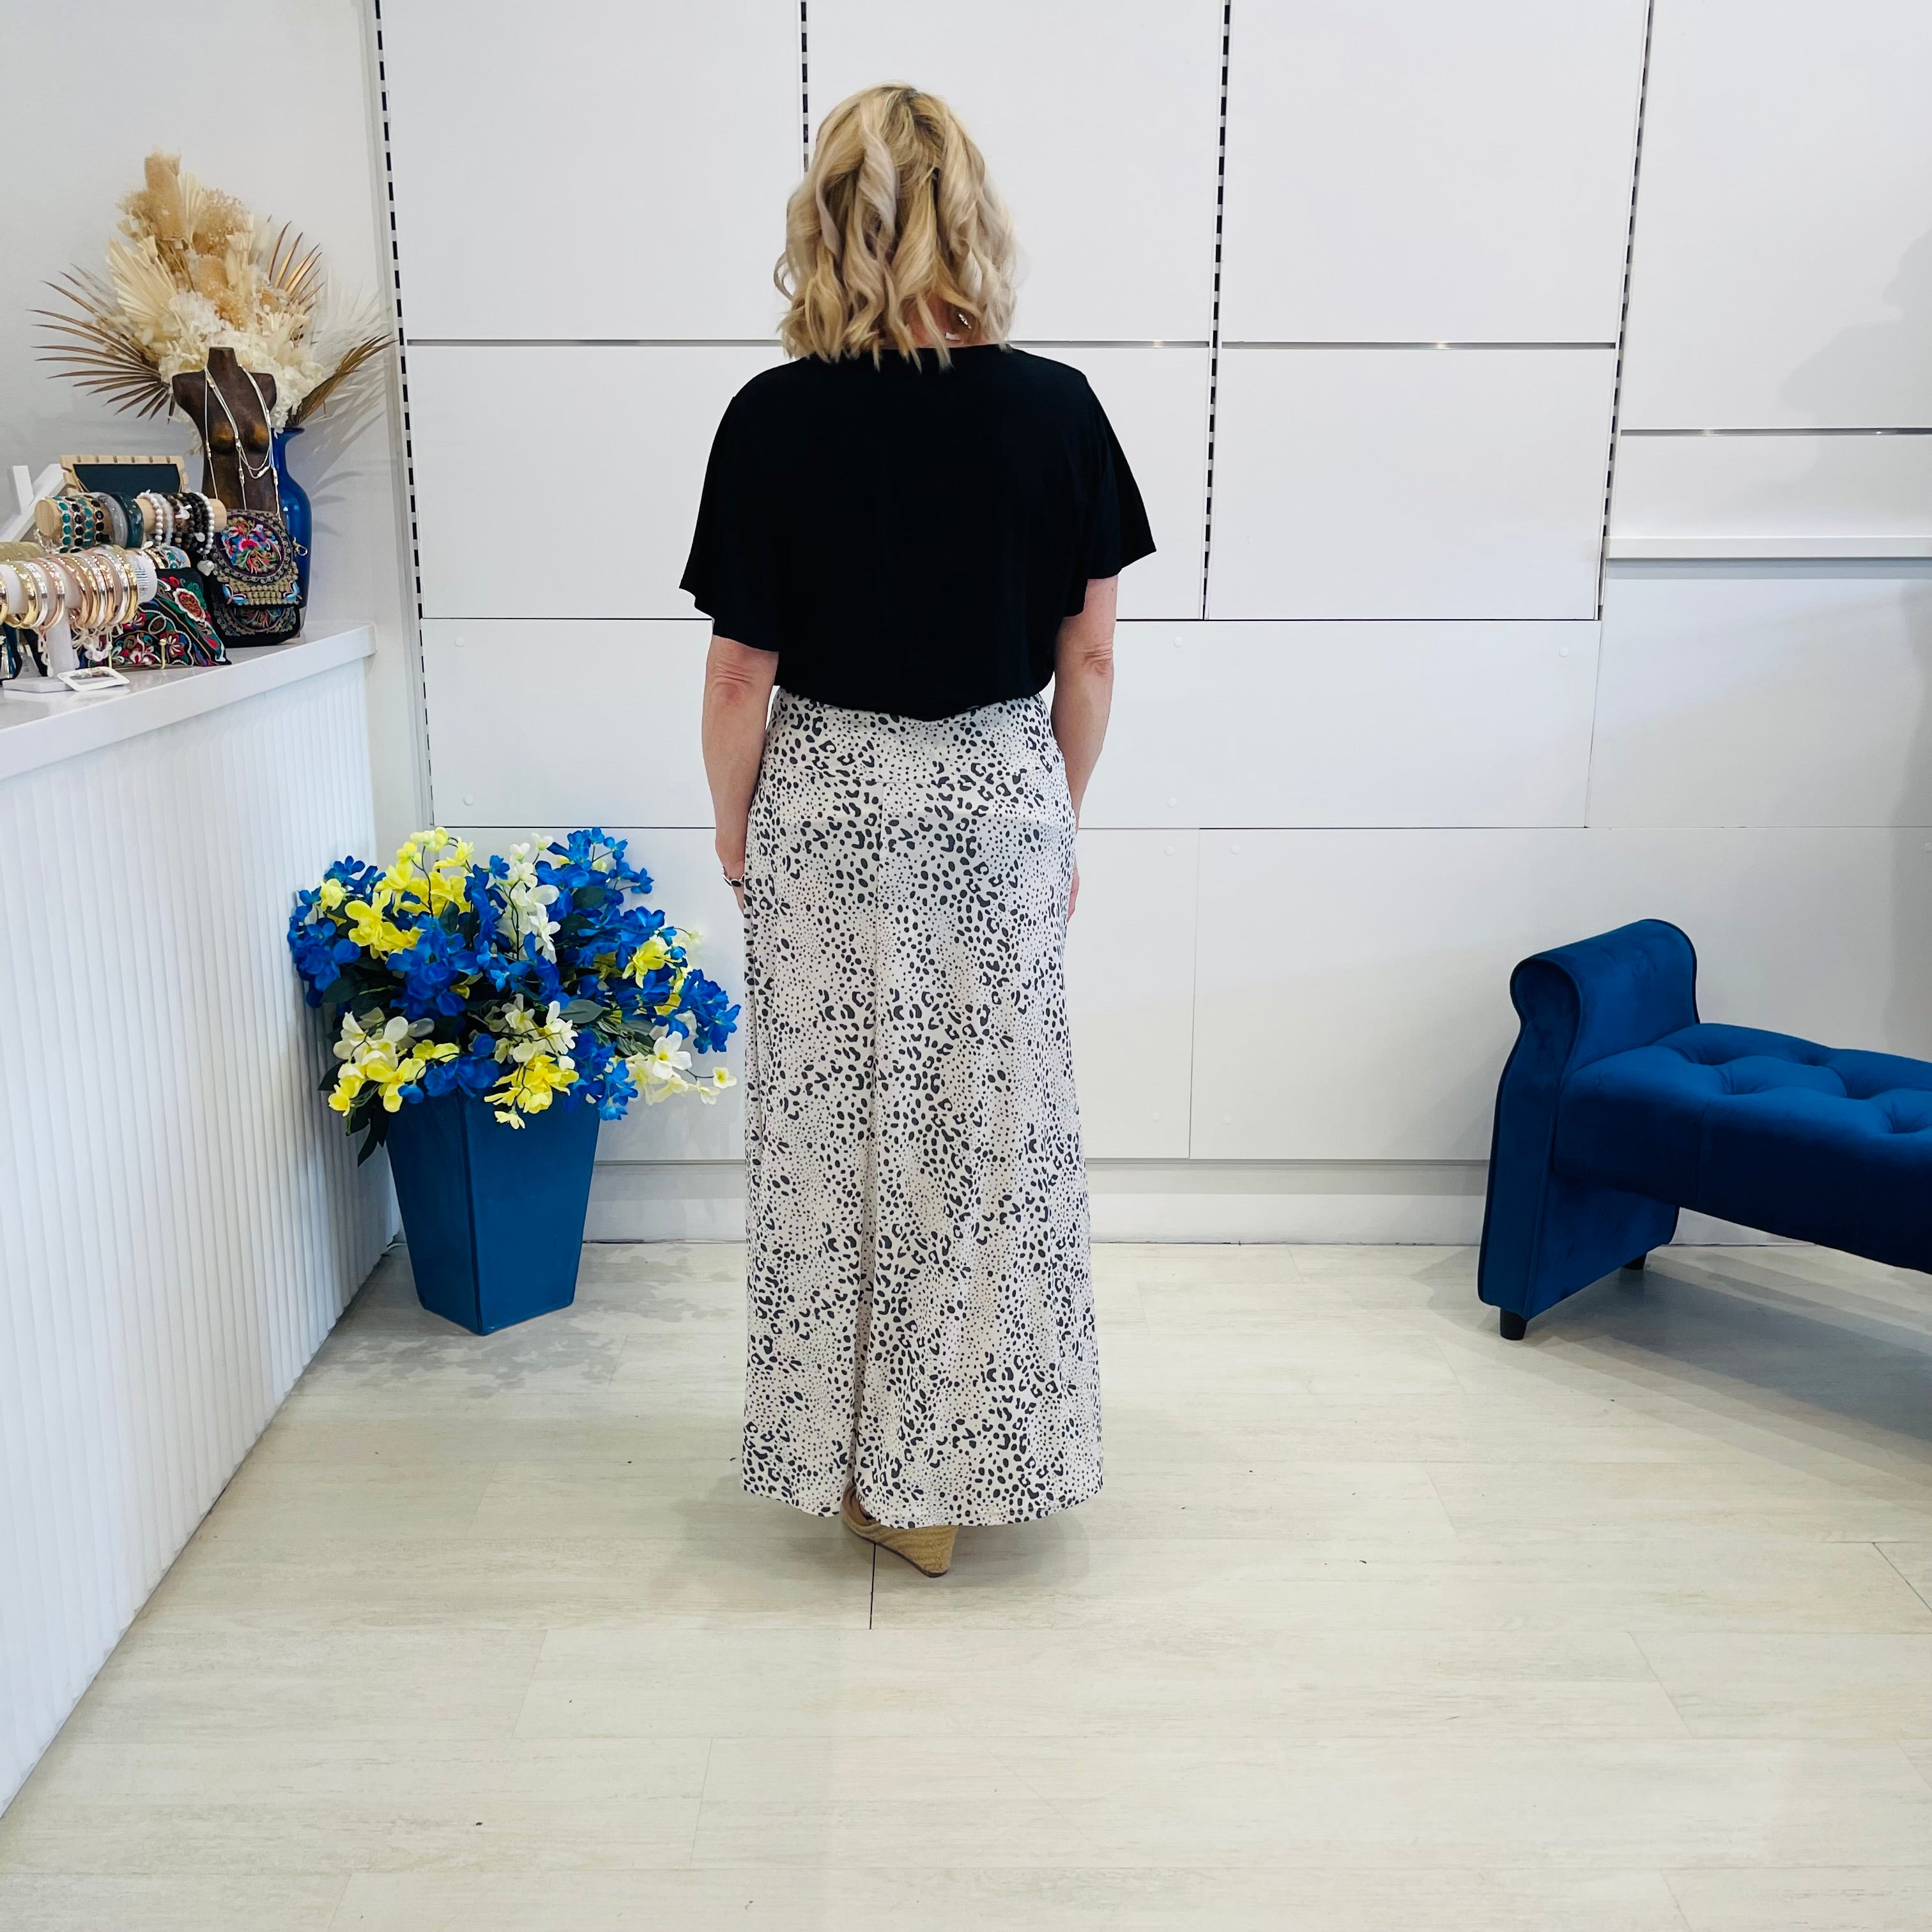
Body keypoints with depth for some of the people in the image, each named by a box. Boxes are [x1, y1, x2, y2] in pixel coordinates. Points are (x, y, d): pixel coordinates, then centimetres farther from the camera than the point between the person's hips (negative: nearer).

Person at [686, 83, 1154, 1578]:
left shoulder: (775, 420, -11)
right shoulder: (1057, 409, -7)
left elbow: (741, 674, -8)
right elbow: (1089, 656, -2)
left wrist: (736, 832, 8)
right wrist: (1058, 822, 11)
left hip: (825, 814, -1)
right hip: (998, 805, 2)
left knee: (832, 1135, 12)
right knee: (990, 1136, 13)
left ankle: (851, 1465, 26)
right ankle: (953, 1478, 27)